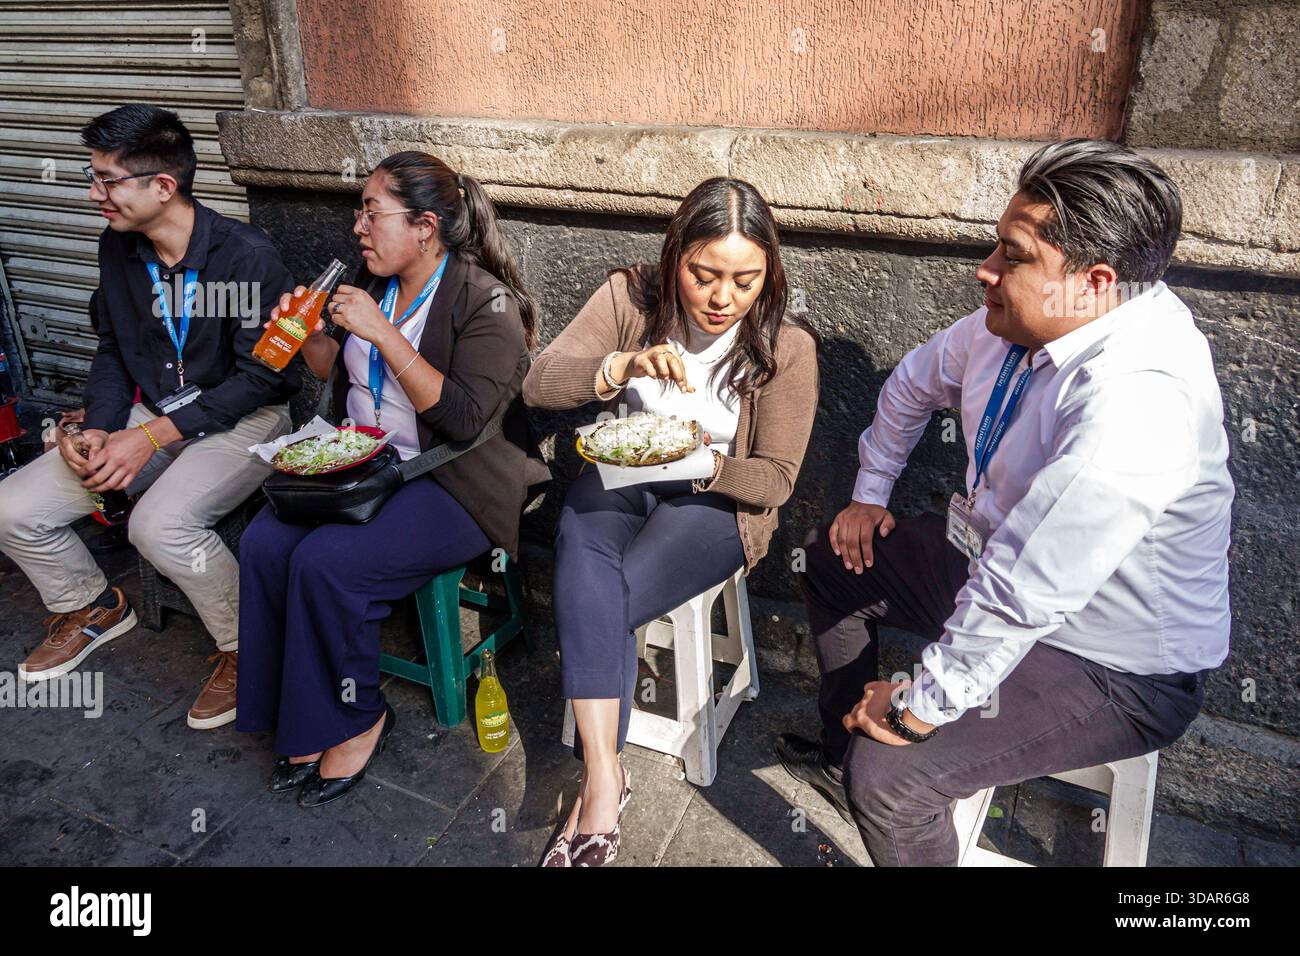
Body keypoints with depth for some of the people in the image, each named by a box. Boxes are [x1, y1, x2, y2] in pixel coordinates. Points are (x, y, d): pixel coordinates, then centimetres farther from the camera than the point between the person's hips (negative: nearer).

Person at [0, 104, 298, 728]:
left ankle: (249, 649, -8)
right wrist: (97, 428, -5)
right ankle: (92, 607, 27)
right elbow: (112, 349, 13)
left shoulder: (247, 257, -19)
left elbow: (260, 375, -19)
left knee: (159, 524, -34)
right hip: (151, 415, 7)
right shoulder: (117, 248, 3)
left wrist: (153, 436, -21)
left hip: (242, 418, -7)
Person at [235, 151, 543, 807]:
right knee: (263, 543, -15)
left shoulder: (485, 300, -12)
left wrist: (383, 332, -23)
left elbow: (466, 419, -23)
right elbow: (343, 380, 23)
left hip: (453, 482, -7)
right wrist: (312, 337, 1)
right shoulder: (376, 284, 11)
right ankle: (302, 718, 3)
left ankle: (356, 718, 0)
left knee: (326, 561, -26)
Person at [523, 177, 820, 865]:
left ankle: (597, 776, -4)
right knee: (584, 557, -32)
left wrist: (706, 464, -28)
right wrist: (623, 364, -32)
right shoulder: (631, 296, -8)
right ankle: (604, 777, -24)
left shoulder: (786, 346, -12)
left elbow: (775, 479, -8)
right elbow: (537, 386, -14)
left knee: (591, 607, -25)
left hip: (716, 498, -2)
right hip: (617, 476, 3)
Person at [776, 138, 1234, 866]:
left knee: (890, 772, -25)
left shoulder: (1136, 403, -37)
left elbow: (1020, 596, -37)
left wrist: (924, 704, -26)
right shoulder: (1019, 320, -9)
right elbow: (915, 383, 10)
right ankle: (842, 752, 32)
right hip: (998, 564, 9)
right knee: (833, 556, 17)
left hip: (1112, 670, -8)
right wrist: (870, 494, 13)